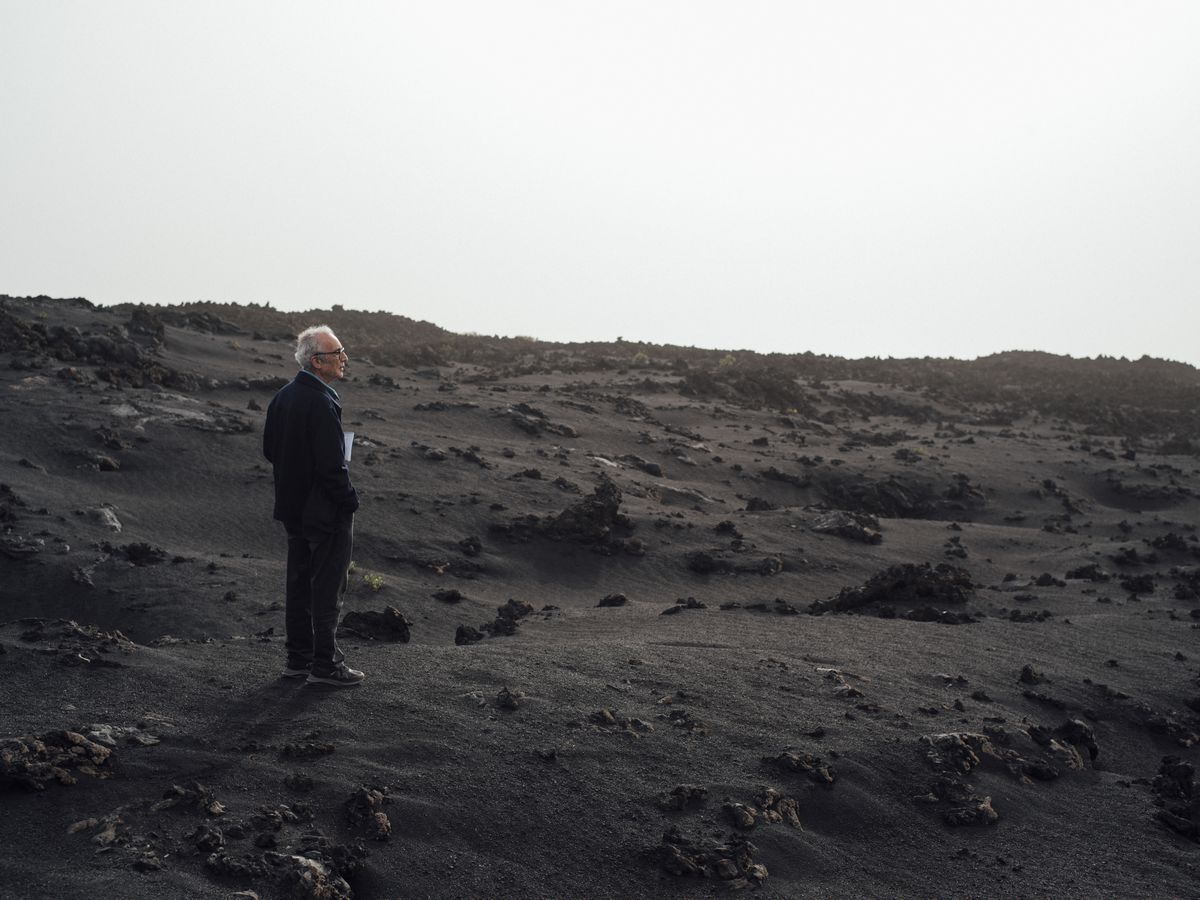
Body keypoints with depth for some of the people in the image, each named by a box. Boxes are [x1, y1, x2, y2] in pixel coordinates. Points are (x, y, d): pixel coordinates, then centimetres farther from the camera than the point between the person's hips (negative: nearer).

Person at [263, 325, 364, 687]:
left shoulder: (283, 396, 5)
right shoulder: (322, 402, -23)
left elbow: (269, 450, 13)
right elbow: (332, 466, -24)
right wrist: (349, 501, -12)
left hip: (293, 507, 9)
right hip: (326, 510, -9)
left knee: (299, 585, 16)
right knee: (327, 589, 1)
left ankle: (298, 658, 26)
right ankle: (325, 664, 8)